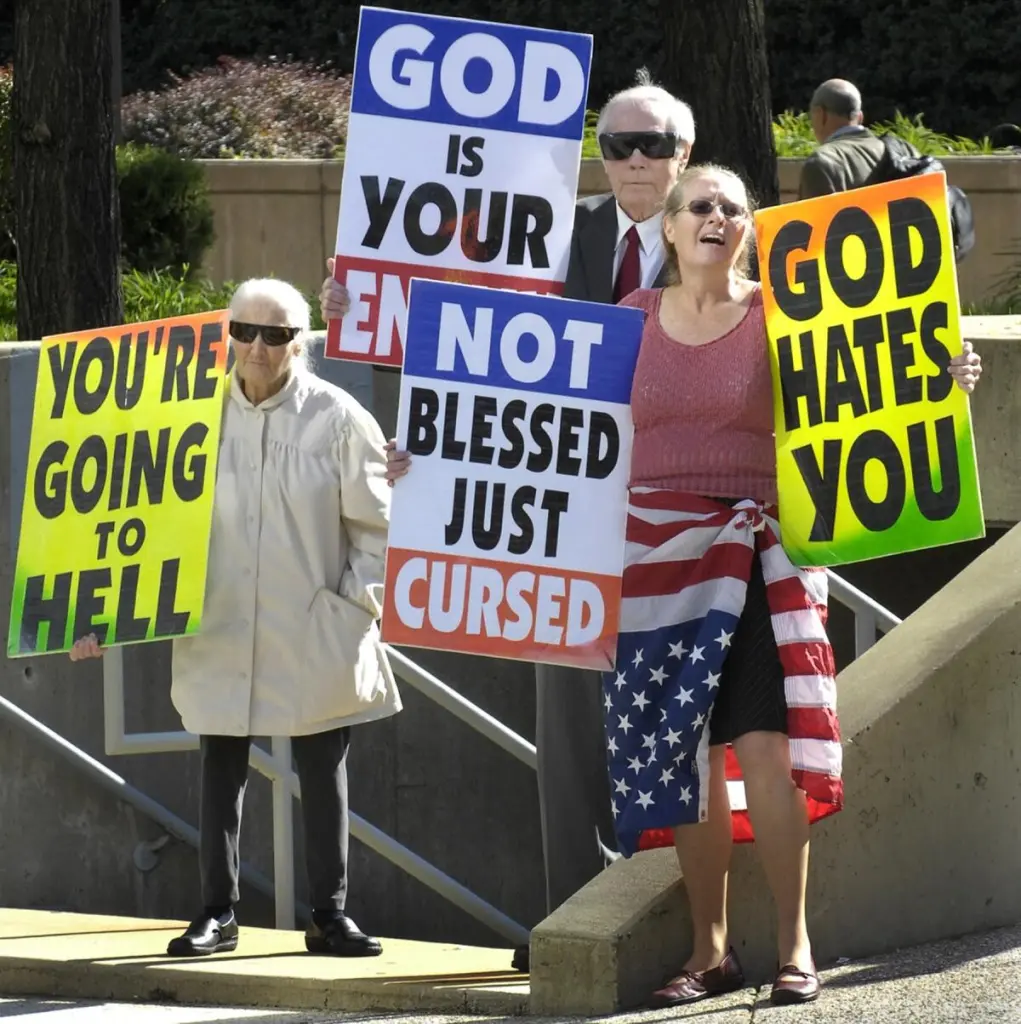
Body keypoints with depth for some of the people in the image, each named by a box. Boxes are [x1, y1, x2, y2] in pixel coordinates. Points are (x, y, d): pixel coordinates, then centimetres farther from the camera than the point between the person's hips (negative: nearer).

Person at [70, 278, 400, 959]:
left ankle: (331, 914, 14)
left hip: (314, 639, -1)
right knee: (221, 771, 6)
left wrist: (359, 605, -5)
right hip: (220, 634, 2)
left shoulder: (336, 418, -3)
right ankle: (218, 914, 15)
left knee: (325, 774, 5)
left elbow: (375, 526, 3)